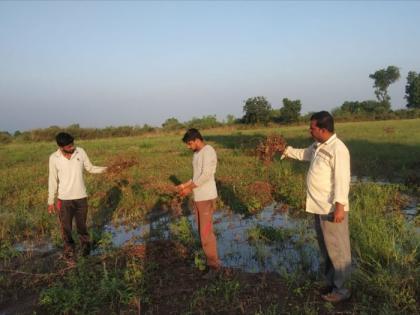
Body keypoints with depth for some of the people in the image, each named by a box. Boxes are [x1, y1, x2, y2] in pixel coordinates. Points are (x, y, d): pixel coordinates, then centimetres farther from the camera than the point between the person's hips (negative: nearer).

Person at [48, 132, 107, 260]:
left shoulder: (80, 152, -8)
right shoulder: (54, 158, -11)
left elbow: (90, 168, 4)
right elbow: (53, 180, -2)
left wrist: (106, 169, -12)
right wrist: (51, 201, 1)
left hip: (81, 197, 1)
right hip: (64, 199, -1)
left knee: (82, 225, 15)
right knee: (66, 227, 11)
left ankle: (85, 246, 36)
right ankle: (69, 249, 31)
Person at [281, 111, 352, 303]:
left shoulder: (338, 149, -20)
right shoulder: (318, 146, 9)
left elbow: (342, 179, -24)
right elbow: (304, 154, 31)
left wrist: (340, 206, -26)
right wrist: (287, 151, 29)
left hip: (332, 209, -10)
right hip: (320, 207, 10)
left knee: (337, 249, 2)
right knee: (326, 248, 19)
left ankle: (340, 290, 15)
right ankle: (331, 283, 34)